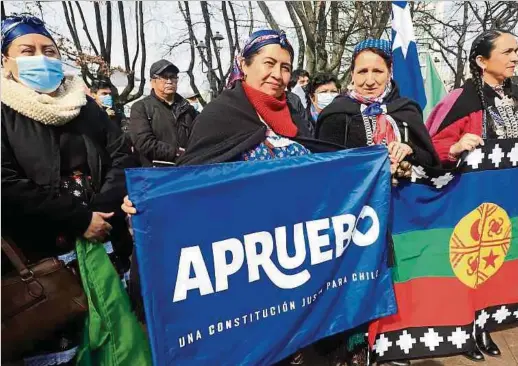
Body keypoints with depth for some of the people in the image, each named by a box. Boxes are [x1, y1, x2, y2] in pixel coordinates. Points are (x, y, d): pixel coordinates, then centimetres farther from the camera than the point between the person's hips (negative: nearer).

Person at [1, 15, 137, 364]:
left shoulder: (85, 105, 11)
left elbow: (123, 157, 6)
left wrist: (101, 209, -10)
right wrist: (80, 218, -16)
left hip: (106, 243, 4)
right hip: (41, 254, -3)